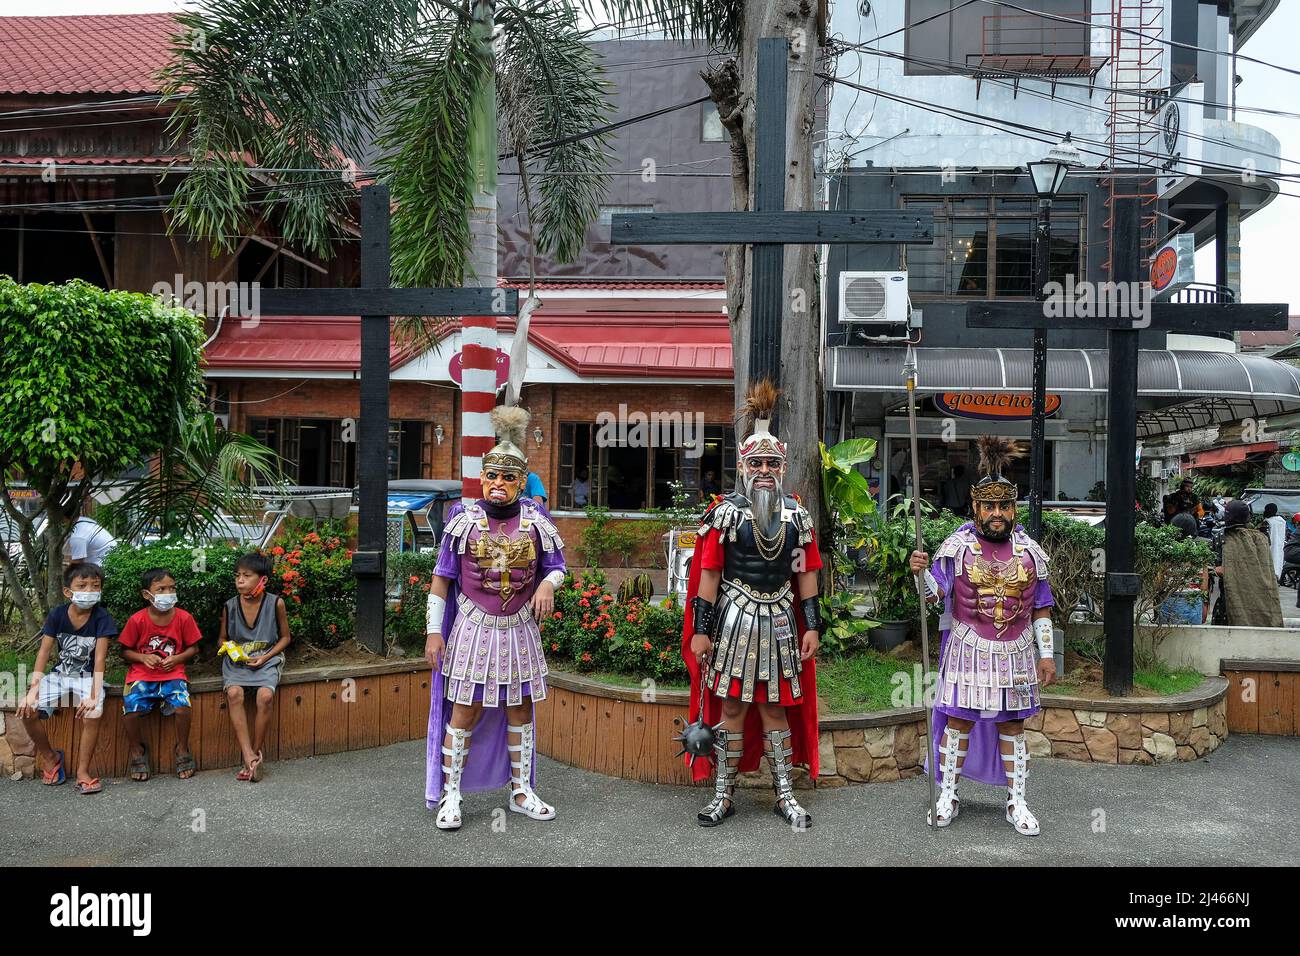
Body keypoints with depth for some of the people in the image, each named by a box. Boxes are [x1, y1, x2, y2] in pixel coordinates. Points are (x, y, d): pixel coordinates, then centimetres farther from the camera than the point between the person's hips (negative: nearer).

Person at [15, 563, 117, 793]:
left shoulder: (101, 617, -16)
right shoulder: (57, 614, -8)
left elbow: (99, 658, -21)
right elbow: (44, 652, -10)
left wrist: (93, 695, -32)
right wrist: (33, 689, -22)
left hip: (88, 676, -3)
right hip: (59, 674, 3)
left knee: (93, 713, -30)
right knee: (27, 710, -19)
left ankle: (83, 771, -10)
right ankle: (50, 757, 8)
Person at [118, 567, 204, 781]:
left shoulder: (183, 618, -2)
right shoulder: (137, 620, -5)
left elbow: (193, 648, 8)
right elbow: (125, 651, 6)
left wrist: (176, 659, -9)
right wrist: (143, 658, -12)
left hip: (172, 674, 0)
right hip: (141, 675, 0)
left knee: (181, 707, -27)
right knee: (132, 710, -26)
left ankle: (182, 750, 0)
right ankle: (137, 751, 5)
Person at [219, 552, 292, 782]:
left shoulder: (276, 603, -7)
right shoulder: (230, 606, -2)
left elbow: (285, 637, 5)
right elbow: (223, 639, 14)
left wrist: (266, 657, -9)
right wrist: (230, 650, -9)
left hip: (267, 660, -1)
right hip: (237, 660, 1)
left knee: (265, 695, -30)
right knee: (234, 693, -30)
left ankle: (254, 755, -15)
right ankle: (250, 756, -29)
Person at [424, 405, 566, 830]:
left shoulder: (535, 519, -1)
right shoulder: (463, 519, -4)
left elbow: (556, 565, 9)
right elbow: (442, 577, -1)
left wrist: (548, 585, -15)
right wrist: (433, 631, -4)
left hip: (519, 628, 2)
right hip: (473, 627, -2)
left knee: (520, 710, 11)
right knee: (464, 712, 1)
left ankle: (522, 792, 25)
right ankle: (450, 797, 13)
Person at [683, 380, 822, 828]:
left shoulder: (797, 515, 5)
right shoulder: (725, 512, -5)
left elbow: (806, 574, 9)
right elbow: (708, 575, -5)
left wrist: (812, 625, 5)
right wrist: (701, 630, -8)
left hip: (780, 622, 3)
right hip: (735, 619, -2)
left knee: (775, 708, 9)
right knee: (731, 708, 3)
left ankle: (785, 795, 19)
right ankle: (723, 794, 16)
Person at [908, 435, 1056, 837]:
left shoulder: (1029, 551, 3)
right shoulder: (957, 546, -4)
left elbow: (1041, 609, 7)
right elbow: (936, 596, -7)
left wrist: (1046, 655, 5)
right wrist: (921, 572, -27)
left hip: (1016, 652, 2)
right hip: (969, 649, -2)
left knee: (1012, 725, 9)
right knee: (959, 720, 3)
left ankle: (1016, 802, 21)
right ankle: (947, 795, 18)